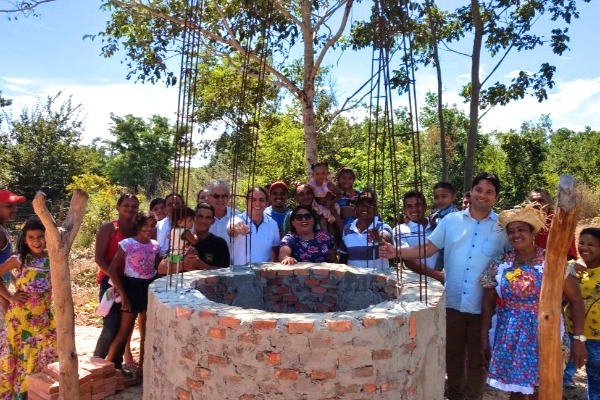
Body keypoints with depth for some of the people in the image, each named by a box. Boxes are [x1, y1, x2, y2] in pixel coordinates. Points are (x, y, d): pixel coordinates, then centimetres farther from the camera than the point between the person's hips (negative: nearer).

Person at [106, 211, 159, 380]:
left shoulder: (155, 245, 4)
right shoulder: (127, 244, -11)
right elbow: (112, 270, -12)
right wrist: (122, 294, -14)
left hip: (150, 288, 5)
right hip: (133, 288, -5)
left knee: (147, 333, 13)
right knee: (123, 333, 1)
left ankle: (142, 368, 27)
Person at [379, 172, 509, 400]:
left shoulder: (503, 227, -2)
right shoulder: (451, 221, 2)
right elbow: (428, 249, 0)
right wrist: (397, 253, -12)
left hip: (484, 306, -2)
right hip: (453, 302, 2)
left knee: (477, 357, 13)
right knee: (453, 353, 17)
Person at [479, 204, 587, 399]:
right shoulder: (500, 265, 0)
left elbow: (576, 300, -4)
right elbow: (488, 304, 5)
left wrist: (579, 338, -10)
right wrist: (484, 338, 4)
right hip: (509, 337, 2)